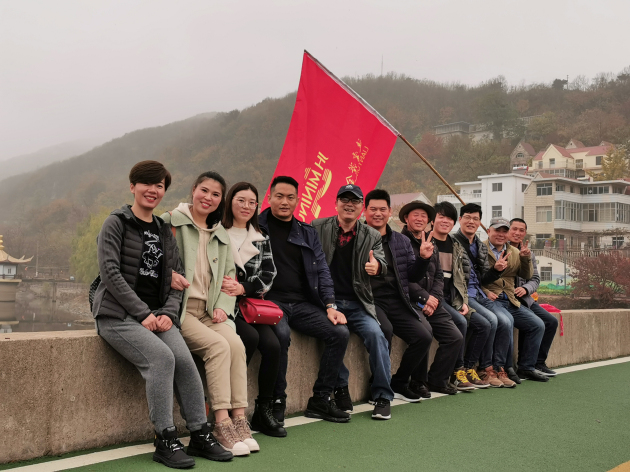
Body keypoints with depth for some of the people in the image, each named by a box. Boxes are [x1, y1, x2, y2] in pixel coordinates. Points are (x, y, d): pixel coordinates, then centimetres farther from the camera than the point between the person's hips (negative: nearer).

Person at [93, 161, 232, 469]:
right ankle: (165, 441, -20)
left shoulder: (164, 232, 18)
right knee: (161, 356, -28)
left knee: (184, 358, -21)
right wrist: (143, 313, -16)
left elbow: (175, 280, 15)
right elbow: (110, 272, -9)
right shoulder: (116, 223, 2)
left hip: (156, 314, 5)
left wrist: (168, 312, -5)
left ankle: (200, 435, -12)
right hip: (118, 314, -4)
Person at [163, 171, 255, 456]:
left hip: (209, 310, 5)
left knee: (236, 344, -23)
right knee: (218, 345, -27)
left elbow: (229, 276, 19)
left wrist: (223, 306, 3)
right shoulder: (171, 222, 2)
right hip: (179, 307, -5)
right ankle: (222, 423, -23)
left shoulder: (221, 236, 21)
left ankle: (238, 418, -20)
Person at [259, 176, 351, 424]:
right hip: (270, 301, -5)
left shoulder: (307, 233, 18)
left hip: (302, 303, 5)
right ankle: (276, 402, -17)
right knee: (281, 334, -35)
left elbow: (321, 271, 14)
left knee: (340, 332, -14)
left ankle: (321, 400, -2)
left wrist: (330, 305, 2)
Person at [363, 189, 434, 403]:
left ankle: (399, 383, 9)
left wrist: (424, 259, 2)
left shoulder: (401, 241, 18)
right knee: (385, 330, -33)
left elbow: (412, 276, 18)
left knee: (424, 336, -13)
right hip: (369, 299, -5)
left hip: (397, 301, 5)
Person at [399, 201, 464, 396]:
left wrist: (434, 298, -2)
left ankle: (437, 379, 13)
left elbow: (439, 276, 17)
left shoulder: (431, 245, 21)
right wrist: (424, 297, -12)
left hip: (431, 302, 7)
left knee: (455, 337, -4)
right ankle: (418, 381, -11)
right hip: (408, 301, -7)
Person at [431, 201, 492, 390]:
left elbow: (461, 278, 19)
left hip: (452, 300, 8)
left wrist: (463, 302, 6)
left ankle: (468, 368, 4)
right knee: (460, 322, -28)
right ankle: (457, 372, -16)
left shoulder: (456, 246, 17)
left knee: (483, 325, -3)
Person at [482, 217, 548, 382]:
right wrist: (485, 292, -21)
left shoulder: (514, 252, 20)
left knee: (537, 325, -3)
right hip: (490, 300, -7)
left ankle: (526, 368, 7)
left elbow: (527, 276, 16)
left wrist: (526, 259, -2)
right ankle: (505, 368, -17)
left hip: (511, 301, 7)